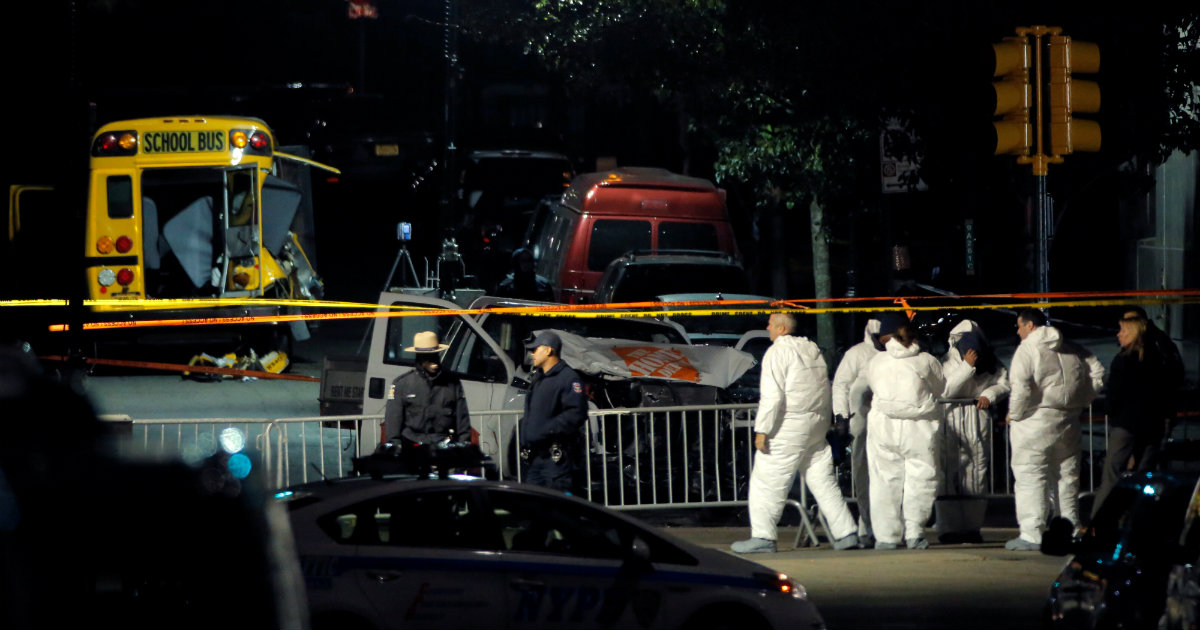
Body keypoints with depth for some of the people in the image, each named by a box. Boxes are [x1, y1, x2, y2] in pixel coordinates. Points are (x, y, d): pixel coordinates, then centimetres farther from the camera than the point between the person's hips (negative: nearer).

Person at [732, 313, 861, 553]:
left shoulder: (777, 352, -10)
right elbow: (826, 391, 18)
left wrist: (762, 430, -16)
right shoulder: (813, 350, 14)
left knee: (766, 482, -1)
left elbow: (772, 396, -17)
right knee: (824, 481, 11)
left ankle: (762, 536, -3)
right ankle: (846, 534, 8)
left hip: (789, 426, -8)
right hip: (817, 425, 8)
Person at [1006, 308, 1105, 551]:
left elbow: (1021, 387, -21)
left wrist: (1014, 414, -8)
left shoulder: (1027, 350, -9)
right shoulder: (1071, 350, 12)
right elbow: (1097, 373, 13)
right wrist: (1080, 401, 15)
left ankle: (1032, 534, -10)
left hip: (1035, 422, -7)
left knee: (1030, 477, -5)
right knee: (1066, 476, 14)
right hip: (1068, 421, 7)